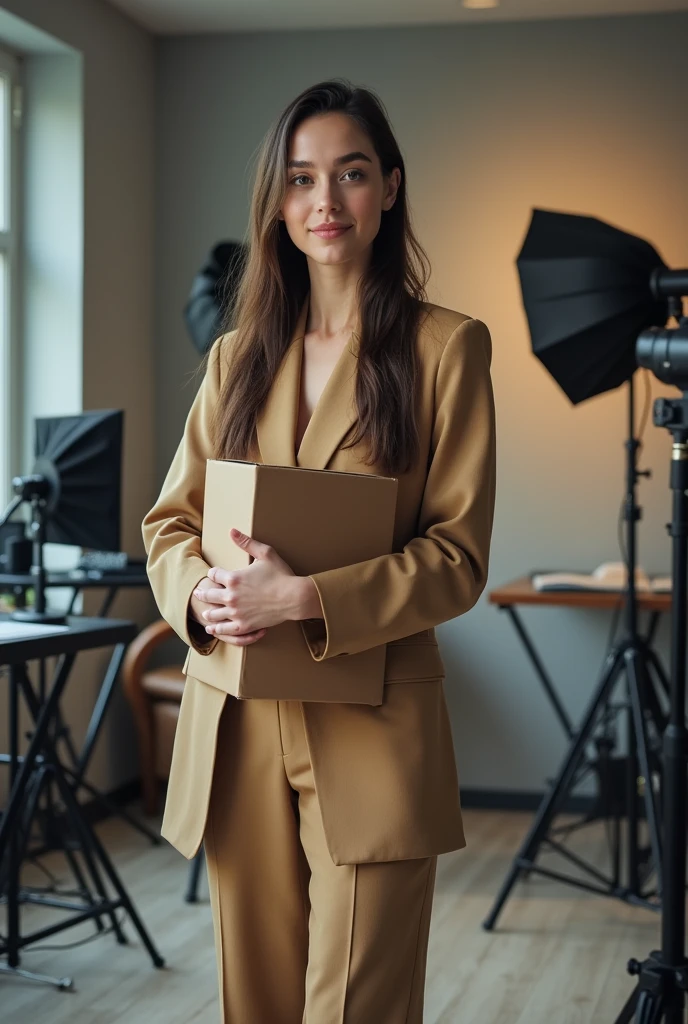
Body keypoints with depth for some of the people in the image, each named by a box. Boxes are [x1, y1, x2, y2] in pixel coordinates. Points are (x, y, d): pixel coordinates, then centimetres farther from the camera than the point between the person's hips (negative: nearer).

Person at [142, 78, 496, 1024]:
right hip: (237, 727, 5)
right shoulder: (237, 356, 13)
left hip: (369, 732, -4)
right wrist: (201, 592, -10)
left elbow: (459, 557, -6)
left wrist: (307, 598, -19)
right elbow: (169, 521, 13)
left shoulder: (446, 346, -2)